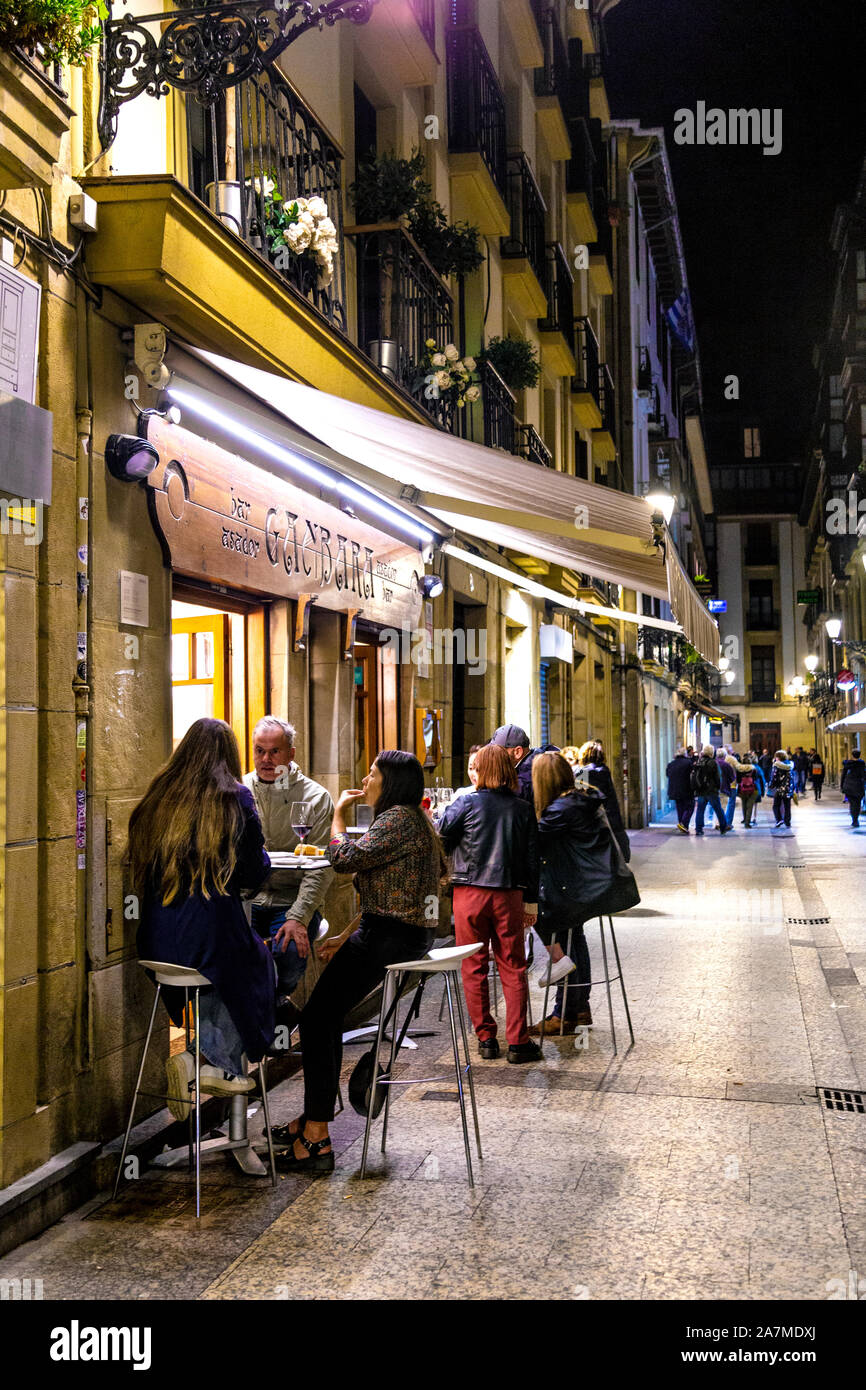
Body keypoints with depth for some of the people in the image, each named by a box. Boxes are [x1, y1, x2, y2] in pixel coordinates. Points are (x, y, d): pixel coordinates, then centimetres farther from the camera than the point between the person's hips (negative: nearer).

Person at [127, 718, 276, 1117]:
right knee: (258, 970, 22)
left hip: (156, 942, 5)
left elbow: (137, 862, 16)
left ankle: (226, 1068, 12)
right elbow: (253, 874, -4)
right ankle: (208, 1059, 3)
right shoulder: (234, 799, -7)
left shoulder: (156, 798, 5)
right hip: (212, 933, -5)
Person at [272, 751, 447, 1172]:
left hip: (389, 939, -11)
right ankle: (313, 1119, 24)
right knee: (324, 1015, 16)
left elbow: (345, 859, -24)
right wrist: (347, 936, 15)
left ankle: (316, 1141, -5)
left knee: (317, 1019, -7)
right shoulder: (408, 820, 19)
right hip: (400, 935, 11)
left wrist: (339, 812, -7)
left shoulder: (398, 820, -14)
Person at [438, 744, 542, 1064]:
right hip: (509, 894, 2)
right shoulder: (523, 809, 3)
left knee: (474, 968, 8)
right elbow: (532, 857, 7)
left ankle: (485, 1038, 11)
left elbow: (439, 842, -4)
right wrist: (531, 901, 13)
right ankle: (517, 1042, 7)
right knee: (512, 968, 7)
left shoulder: (466, 804, -5)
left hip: (470, 891, -2)